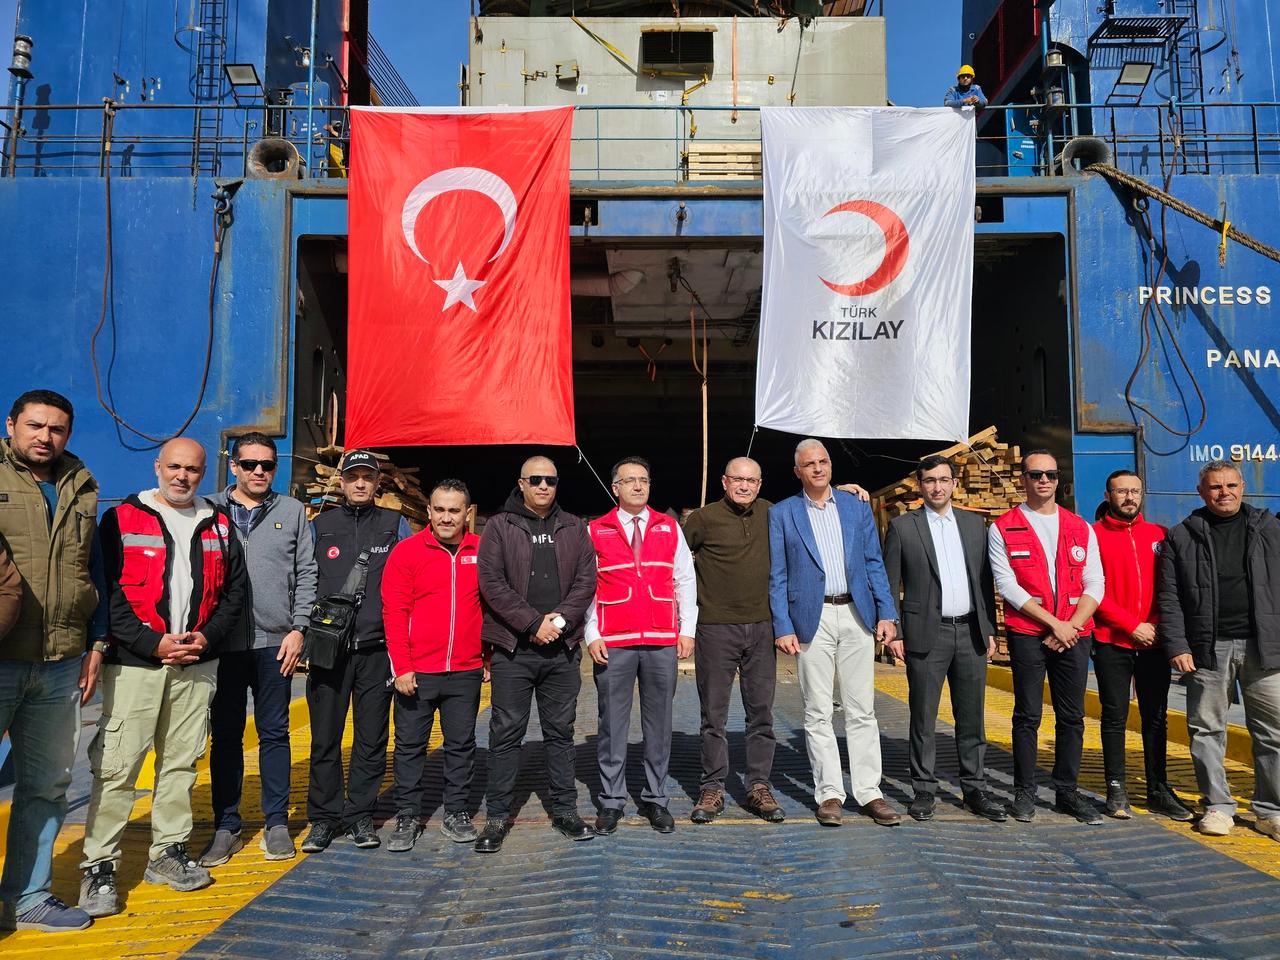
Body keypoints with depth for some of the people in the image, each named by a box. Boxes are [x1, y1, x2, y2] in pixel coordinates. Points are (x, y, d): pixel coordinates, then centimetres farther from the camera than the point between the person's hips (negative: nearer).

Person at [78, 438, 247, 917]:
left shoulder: (218, 525, 10)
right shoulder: (123, 519, 0)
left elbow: (235, 588, 11)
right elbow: (107, 590, -5)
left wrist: (208, 636, -4)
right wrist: (153, 643, -12)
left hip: (197, 663, 4)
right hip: (134, 662, -3)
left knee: (182, 761, 10)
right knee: (116, 766, -4)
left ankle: (168, 852, 23)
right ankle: (99, 867, 7)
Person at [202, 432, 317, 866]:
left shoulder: (292, 511, 7)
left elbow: (306, 574, 5)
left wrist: (298, 628, -3)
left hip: (275, 642, 0)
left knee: (274, 733, 7)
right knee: (225, 736, 8)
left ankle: (276, 823, 18)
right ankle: (226, 826, 20)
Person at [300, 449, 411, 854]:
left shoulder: (395, 526, 7)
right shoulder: (319, 526, 10)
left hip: (377, 649, 0)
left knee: (372, 737, 7)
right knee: (325, 736, 4)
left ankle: (360, 815, 20)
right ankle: (324, 817, 18)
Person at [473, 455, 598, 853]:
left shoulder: (574, 528, 10)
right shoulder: (499, 526, 2)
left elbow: (586, 581, 4)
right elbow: (491, 583, -7)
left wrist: (561, 618, -11)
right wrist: (532, 623, -12)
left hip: (563, 648, 3)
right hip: (512, 649, -2)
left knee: (561, 731, 11)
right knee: (506, 732, 4)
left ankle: (565, 809, 23)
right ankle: (497, 816, 16)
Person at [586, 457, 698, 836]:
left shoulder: (669, 528, 9)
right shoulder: (595, 532, 4)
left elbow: (685, 580, 10)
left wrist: (687, 630, 4)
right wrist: (592, 635, -4)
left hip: (662, 642, 2)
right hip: (613, 645, -1)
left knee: (659, 722, 7)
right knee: (612, 723, 3)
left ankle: (655, 799, 19)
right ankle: (611, 801, 15)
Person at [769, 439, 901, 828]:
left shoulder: (857, 507, 10)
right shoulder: (782, 513, 3)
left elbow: (874, 563, 11)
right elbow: (778, 577, 1)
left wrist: (886, 612, 1)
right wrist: (783, 628, -7)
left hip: (857, 615, 2)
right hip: (812, 618, -2)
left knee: (861, 710, 6)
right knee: (818, 713, 3)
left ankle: (869, 793, 14)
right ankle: (829, 793, 13)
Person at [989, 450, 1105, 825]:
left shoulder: (1081, 528, 11)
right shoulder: (1002, 529, 1)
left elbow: (1095, 584, 7)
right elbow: (1007, 586, -6)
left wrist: (1073, 625, -8)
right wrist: (1053, 622, -11)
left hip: (1074, 634, 3)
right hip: (1027, 634, -3)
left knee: (1072, 717, 8)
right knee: (1028, 716, 2)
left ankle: (1067, 791, 21)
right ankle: (1025, 792, 12)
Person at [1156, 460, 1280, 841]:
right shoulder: (1181, 537, 6)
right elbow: (1169, 598, 3)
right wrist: (1177, 646, -6)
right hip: (1208, 649, -1)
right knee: (1207, 730, 5)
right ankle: (1218, 806, 16)